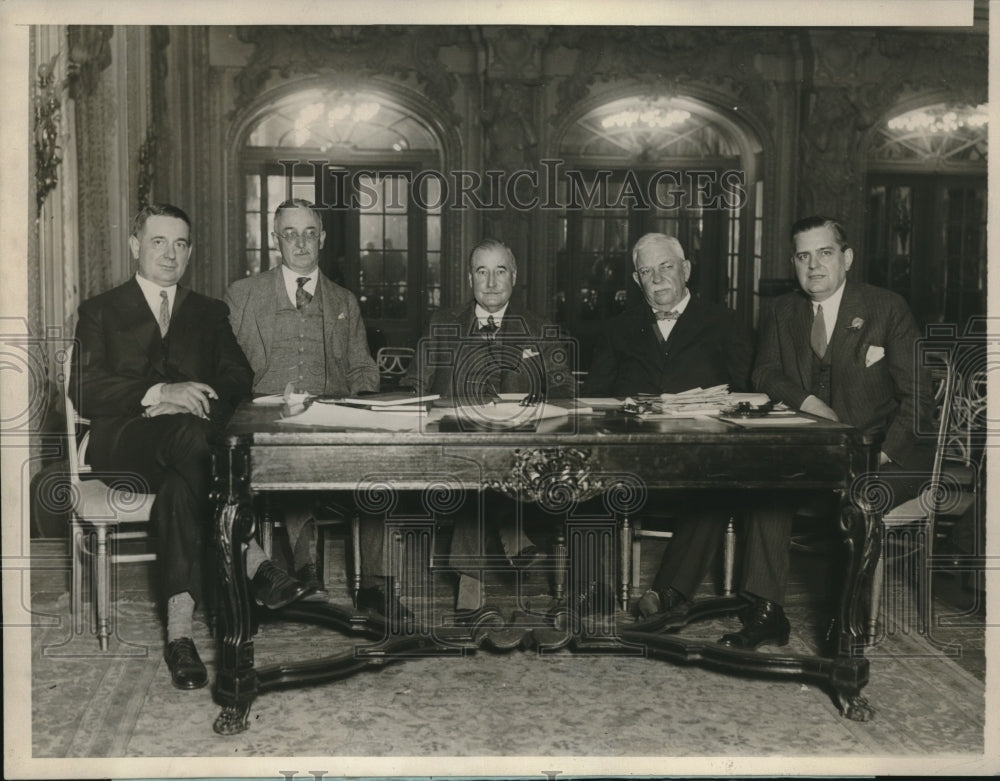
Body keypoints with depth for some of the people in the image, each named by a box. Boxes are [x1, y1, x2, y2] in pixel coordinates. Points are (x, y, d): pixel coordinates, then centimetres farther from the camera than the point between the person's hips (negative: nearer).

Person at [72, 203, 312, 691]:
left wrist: (187, 399, -14)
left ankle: (180, 629, -42)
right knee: (187, 431, -37)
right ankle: (252, 561, -42)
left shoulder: (209, 313, 24)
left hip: (186, 440, 2)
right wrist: (159, 393, -19)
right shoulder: (101, 312, 17)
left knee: (180, 487, -36)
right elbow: (85, 391, 0)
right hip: (123, 445, -2)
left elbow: (240, 381, 8)